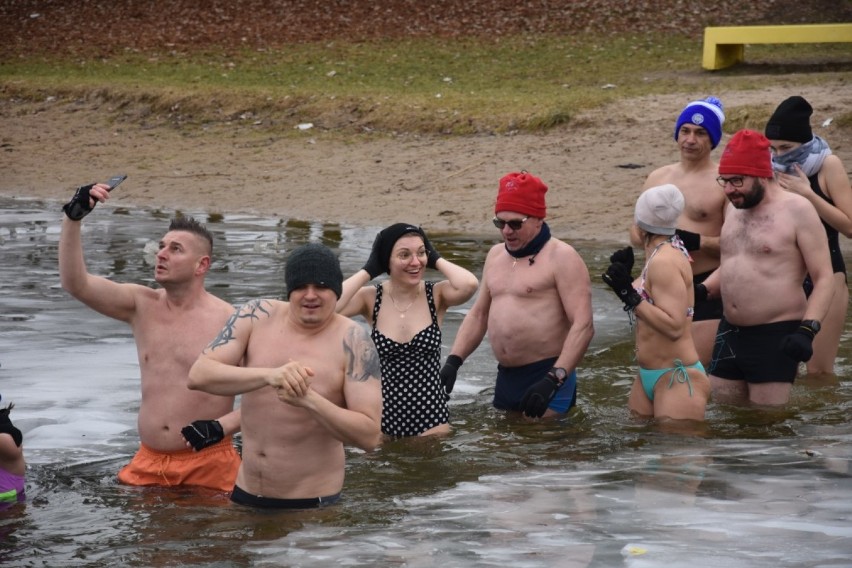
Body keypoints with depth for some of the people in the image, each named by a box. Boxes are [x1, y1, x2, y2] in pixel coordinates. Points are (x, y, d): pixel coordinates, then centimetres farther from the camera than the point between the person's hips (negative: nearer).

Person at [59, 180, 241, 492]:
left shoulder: (229, 321, -7)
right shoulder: (142, 305, 6)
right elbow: (75, 283, -5)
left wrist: (223, 426, -19)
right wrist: (73, 218, -15)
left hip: (208, 464, -4)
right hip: (148, 463, 4)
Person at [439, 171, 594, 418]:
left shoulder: (561, 257, -9)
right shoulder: (496, 255, 16)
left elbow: (583, 325, -17)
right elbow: (478, 315, 22)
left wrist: (554, 380, -27)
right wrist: (453, 361, 8)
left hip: (546, 377, -7)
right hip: (506, 378, 7)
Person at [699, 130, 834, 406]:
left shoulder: (796, 210, -10)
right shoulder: (734, 208, 12)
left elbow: (824, 279, -13)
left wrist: (807, 330, -25)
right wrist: (701, 290, 6)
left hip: (776, 336, -7)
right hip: (730, 332, 7)